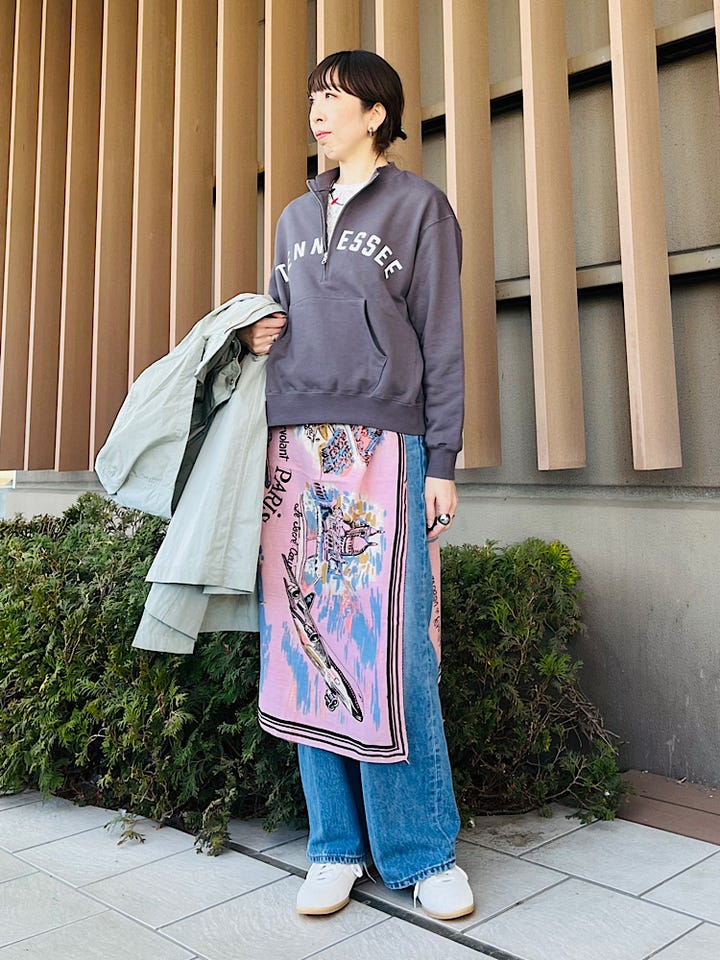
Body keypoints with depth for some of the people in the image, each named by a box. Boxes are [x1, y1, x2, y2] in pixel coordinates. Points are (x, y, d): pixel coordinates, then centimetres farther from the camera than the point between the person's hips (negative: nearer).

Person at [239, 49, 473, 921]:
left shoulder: (419, 205, 9)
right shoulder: (296, 216, 23)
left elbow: (441, 340, 2)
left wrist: (441, 459, -5)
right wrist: (255, 335, 6)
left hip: (383, 447, -4)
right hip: (295, 447, 5)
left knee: (392, 647, -7)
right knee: (305, 641, 2)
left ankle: (423, 850, 10)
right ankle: (337, 846, 15)